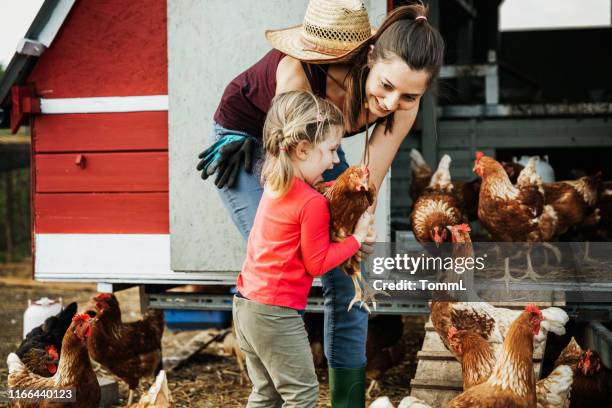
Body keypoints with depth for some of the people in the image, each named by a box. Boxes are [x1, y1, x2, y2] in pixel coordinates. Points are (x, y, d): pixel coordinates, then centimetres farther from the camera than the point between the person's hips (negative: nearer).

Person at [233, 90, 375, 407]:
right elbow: (317, 263, -12)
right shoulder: (312, 203, -18)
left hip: (246, 305, 9)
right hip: (276, 313, -9)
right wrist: (357, 238, -5)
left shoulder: (275, 185, 6)